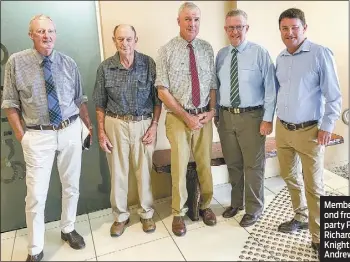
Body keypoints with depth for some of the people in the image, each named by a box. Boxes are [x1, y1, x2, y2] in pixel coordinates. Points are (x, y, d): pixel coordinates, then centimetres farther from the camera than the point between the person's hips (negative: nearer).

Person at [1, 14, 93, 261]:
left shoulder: (69, 63, 3)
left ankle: (68, 229, 38)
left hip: (71, 131, 3)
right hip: (38, 135, -2)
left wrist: (90, 126, 11)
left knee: (71, 185, 14)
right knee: (36, 195, 0)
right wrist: (21, 135, -4)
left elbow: (80, 99, 11)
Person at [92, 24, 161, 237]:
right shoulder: (105, 68, -2)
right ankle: (120, 216, 30)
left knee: (144, 170, 9)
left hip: (144, 124, 0)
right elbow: (100, 104, 3)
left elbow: (157, 98, 1)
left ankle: (147, 213, 30)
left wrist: (154, 125, -4)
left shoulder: (149, 64, -3)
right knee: (118, 172, 10)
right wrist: (101, 132, 0)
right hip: (116, 125, 1)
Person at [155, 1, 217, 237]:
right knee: (179, 167, 6)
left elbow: (213, 84, 9)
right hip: (178, 117, -3)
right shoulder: (167, 50, -4)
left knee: (205, 164, 13)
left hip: (204, 116, 3)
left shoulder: (207, 49, 5)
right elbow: (162, 90, -8)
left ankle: (205, 206, 35)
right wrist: (186, 116, -12)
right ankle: (179, 213, 25)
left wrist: (211, 111, -6)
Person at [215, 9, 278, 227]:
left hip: (251, 116, -4)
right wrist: (215, 113, 7)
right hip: (225, 116, 4)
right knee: (233, 164, 17)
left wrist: (268, 118, -12)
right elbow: (216, 86, 10)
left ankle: (254, 208, 27)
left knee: (253, 165, 7)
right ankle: (236, 203, 37)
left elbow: (271, 88, -8)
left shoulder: (260, 53, -6)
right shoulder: (221, 55, 6)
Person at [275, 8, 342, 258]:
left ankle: (319, 237, 17)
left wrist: (327, 127, -12)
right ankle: (301, 217, 38)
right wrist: (274, 118, 12)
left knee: (313, 186, 1)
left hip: (309, 131, -6)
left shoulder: (320, 54, -9)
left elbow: (334, 95, -9)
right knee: (290, 177, 17)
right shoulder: (280, 58, 8)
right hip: (282, 129, 6)